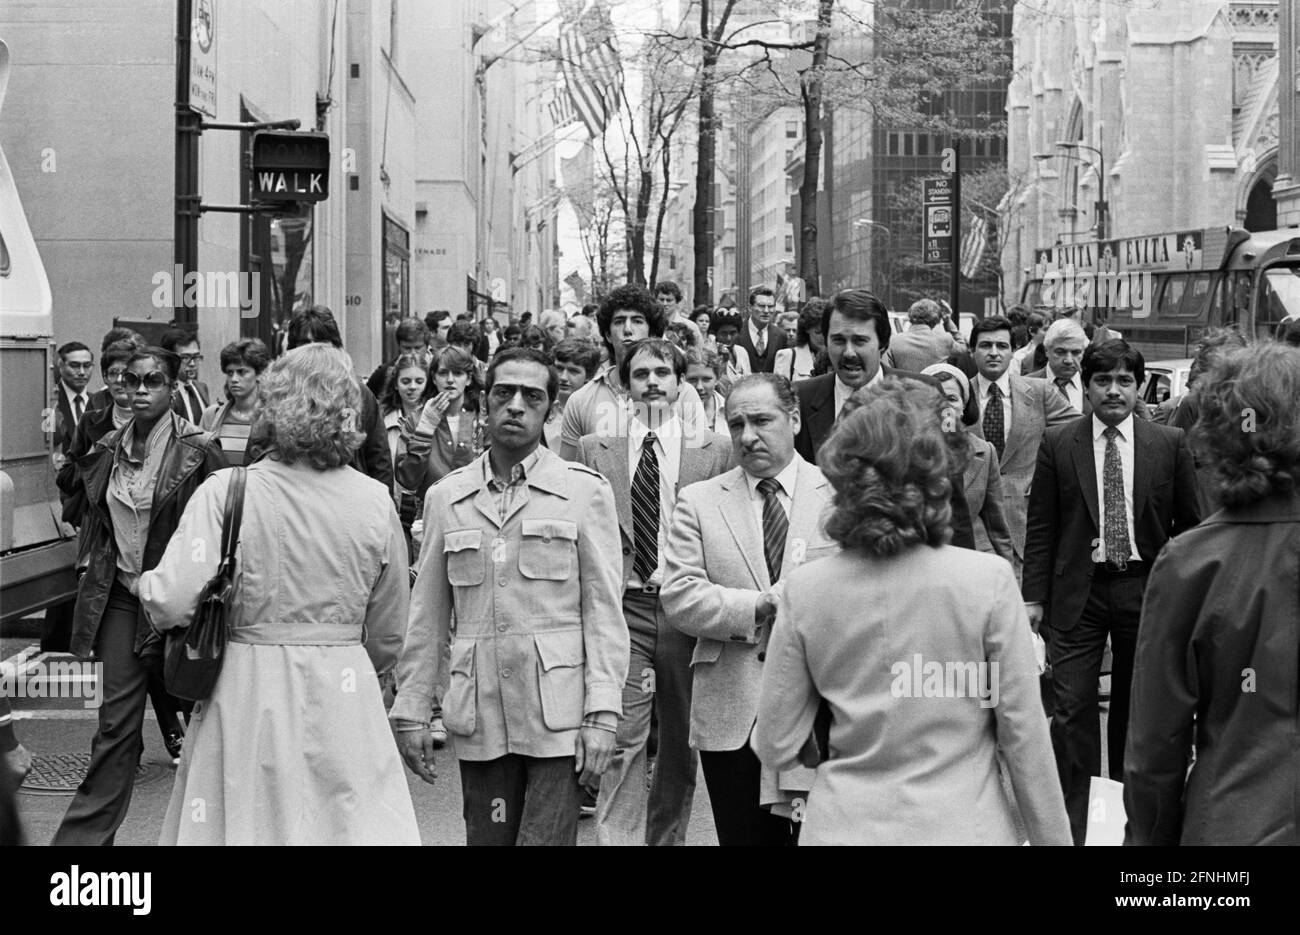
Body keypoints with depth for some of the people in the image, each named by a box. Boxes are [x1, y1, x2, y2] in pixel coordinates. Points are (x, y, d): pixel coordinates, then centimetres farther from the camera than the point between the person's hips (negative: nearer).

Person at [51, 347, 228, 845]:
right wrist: (90, 569, 11)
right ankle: (87, 832, 8)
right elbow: (94, 518, 20)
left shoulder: (198, 450, -9)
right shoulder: (108, 450, 7)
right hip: (120, 596, 4)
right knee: (116, 720, 4)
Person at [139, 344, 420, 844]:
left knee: (244, 824, 11)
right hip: (345, 696, 1)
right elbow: (387, 636, 7)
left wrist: (145, 582, 6)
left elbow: (171, 603, -16)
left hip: (247, 693, -1)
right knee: (358, 826, 9)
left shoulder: (225, 491, -9)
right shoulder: (376, 502, -2)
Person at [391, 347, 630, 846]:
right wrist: (411, 711, 9)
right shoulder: (446, 496, 10)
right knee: (487, 837, 7)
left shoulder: (584, 490, 2)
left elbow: (604, 609, -1)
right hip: (478, 715, 3)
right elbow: (427, 616, 13)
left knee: (546, 837, -7)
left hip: (558, 715, -3)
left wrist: (602, 713, -8)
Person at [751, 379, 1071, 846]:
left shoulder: (803, 588, -9)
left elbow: (777, 749, -4)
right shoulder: (989, 580, -14)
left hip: (845, 825, 1)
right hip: (961, 824, -1)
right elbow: (1024, 736, -9)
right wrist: (1053, 837, 3)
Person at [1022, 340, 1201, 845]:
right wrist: (1034, 597, -3)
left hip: (1145, 589, 1)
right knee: (1072, 710, -6)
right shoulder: (1057, 444, 0)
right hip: (1077, 591, -1)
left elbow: (1189, 524, 6)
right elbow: (1040, 527, 1)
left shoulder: (1170, 444, 1)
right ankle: (1067, 829, 2)